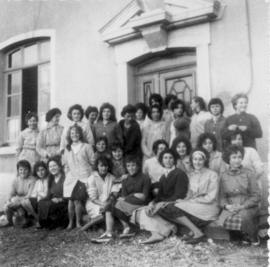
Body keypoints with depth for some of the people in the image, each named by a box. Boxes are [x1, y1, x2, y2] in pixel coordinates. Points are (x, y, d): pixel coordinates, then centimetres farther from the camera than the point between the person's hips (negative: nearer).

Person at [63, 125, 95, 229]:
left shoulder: (86, 146, 5)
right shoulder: (67, 149, 17)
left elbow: (92, 162, 4)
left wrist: (91, 176, 0)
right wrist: (67, 174, 11)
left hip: (84, 177, -3)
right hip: (71, 178, 3)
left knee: (77, 200, -15)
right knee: (71, 200, -6)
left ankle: (78, 223, -2)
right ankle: (70, 223, 7)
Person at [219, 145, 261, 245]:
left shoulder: (248, 174, 0)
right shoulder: (224, 176, 7)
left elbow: (256, 196, -2)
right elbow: (222, 197, 10)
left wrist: (242, 206, -14)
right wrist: (227, 206, -12)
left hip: (248, 206, -2)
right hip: (231, 207, 2)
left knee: (243, 216, -34)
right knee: (222, 220, -26)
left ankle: (253, 237, -3)